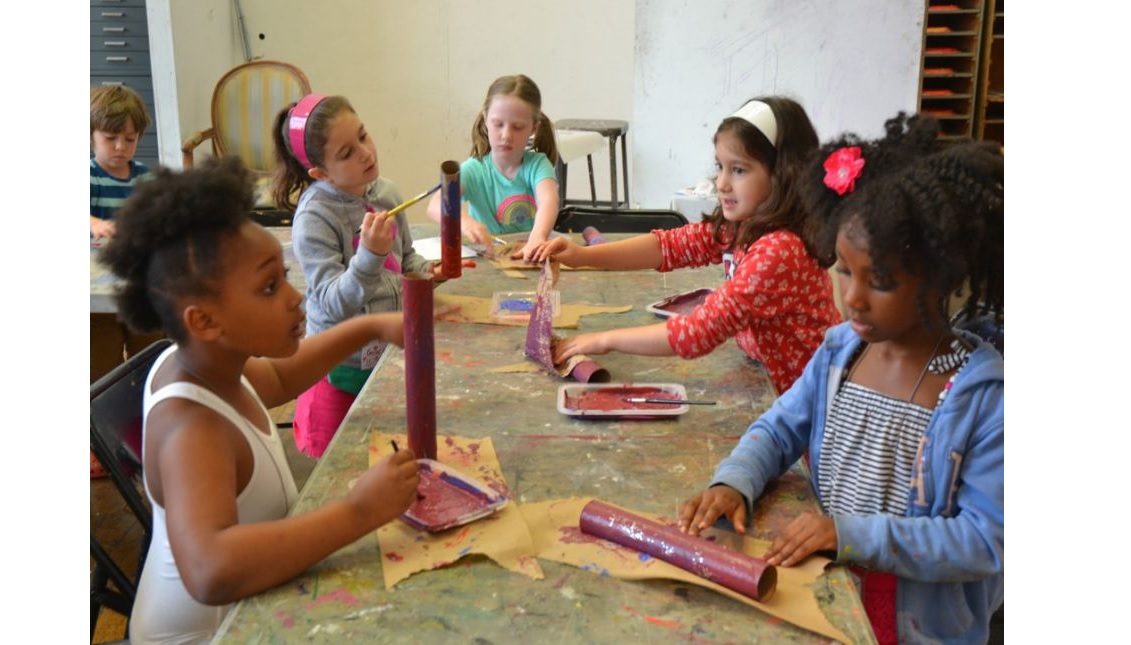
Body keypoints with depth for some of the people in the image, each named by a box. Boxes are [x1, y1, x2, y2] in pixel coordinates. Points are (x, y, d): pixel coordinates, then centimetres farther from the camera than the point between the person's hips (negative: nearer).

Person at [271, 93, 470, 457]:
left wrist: (428, 271, -5)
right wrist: (369, 256, -38)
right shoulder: (314, 216, -21)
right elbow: (334, 303, -25)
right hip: (344, 368, -5)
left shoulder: (386, 192, -2)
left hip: (392, 352, 6)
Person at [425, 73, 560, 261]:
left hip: (530, 257, 0)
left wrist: (538, 236, -44)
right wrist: (463, 221, -41)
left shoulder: (537, 164, -2)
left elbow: (549, 199, -23)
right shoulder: (474, 170, -3)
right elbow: (435, 205, -19)